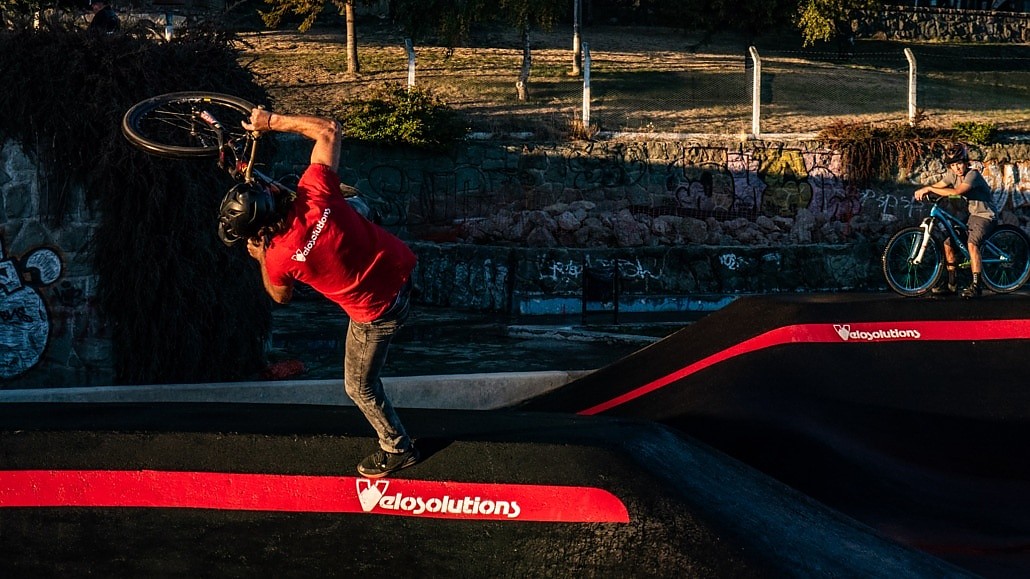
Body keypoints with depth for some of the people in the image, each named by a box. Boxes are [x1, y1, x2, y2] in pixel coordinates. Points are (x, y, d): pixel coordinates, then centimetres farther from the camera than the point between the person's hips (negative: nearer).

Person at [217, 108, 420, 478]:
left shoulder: (279, 258, -26)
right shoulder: (314, 191, -21)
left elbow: (281, 297, -2)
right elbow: (328, 130, -6)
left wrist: (260, 259, 10)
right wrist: (273, 122, -3)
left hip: (377, 312, -5)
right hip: (400, 267, 5)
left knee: (359, 387, 21)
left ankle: (397, 449, 38)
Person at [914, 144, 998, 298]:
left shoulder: (973, 175, -23)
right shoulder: (952, 175, 2)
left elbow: (956, 192, -35)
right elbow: (938, 186, 3)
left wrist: (929, 189, -32)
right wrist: (924, 190, -20)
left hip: (986, 216, -9)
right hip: (971, 215, 9)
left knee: (972, 243, -31)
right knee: (948, 244, 6)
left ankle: (976, 285, -30)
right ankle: (951, 284, 17)